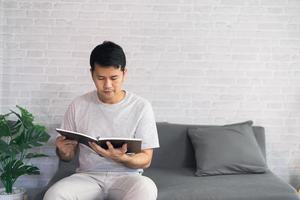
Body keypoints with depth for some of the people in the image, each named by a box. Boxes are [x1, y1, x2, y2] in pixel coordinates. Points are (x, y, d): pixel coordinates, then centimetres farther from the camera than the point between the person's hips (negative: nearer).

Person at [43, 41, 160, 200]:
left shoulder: (141, 107, -4)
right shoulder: (78, 105, 3)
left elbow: (145, 160, -3)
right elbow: (69, 154, 10)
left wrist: (122, 158, -25)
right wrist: (63, 151, -15)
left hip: (126, 176, -1)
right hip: (88, 176, 1)